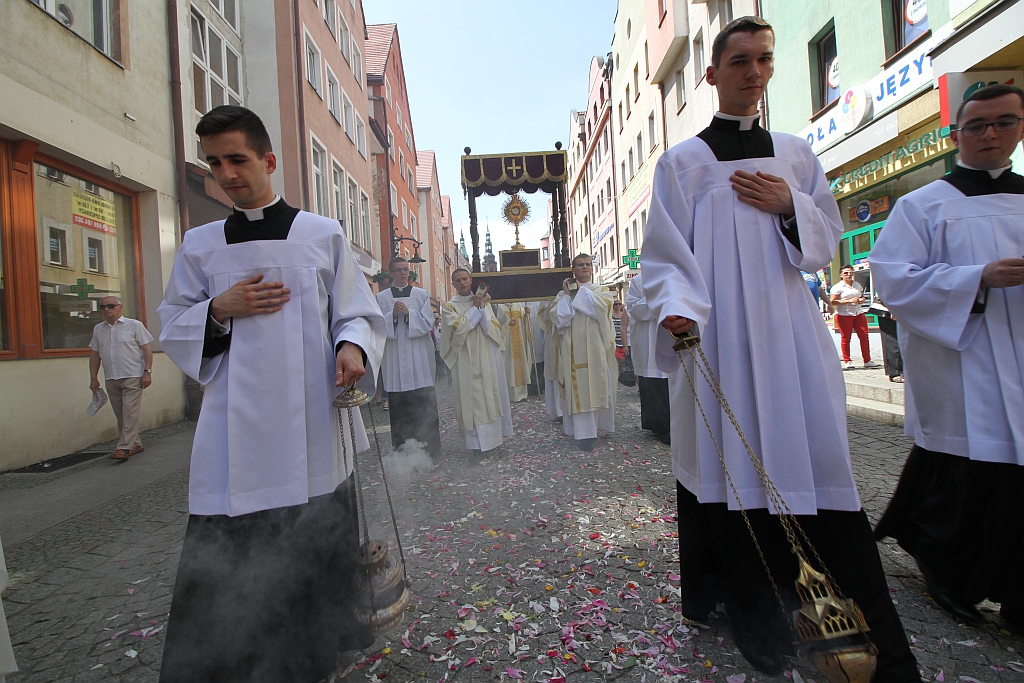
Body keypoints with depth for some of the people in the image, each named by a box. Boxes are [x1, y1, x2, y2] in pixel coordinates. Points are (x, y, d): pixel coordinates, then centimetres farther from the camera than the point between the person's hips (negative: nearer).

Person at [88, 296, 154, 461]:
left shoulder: (134, 325, 0)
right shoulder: (98, 329, 13)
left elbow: (147, 350, -3)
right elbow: (95, 354, 16)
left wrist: (147, 372, -11)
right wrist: (93, 378, 11)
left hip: (132, 377, -5)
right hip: (110, 379, 5)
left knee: (130, 414, -7)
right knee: (121, 415, 9)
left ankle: (124, 448, -7)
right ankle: (135, 444, 18)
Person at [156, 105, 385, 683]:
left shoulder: (325, 235, 5)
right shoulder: (200, 245, 12)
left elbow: (359, 314, 4)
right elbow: (174, 329, 14)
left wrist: (352, 347, -17)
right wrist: (220, 309, -6)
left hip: (314, 428, -1)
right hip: (236, 433, 2)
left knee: (320, 558, 10)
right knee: (222, 565, 2)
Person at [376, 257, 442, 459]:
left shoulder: (422, 295, 9)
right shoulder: (381, 298, 9)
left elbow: (428, 323, 1)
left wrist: (408, 314, -12)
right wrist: (392, 316, -12)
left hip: (419, 359, 0)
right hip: (394, 360, 0)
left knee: (425, 404, -2)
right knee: (398, 406, 2)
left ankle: (430, 449, 6)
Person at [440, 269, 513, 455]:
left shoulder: (484, 301, 12)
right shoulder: (449, 306, 3)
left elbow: (495, 328, 2)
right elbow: (457, 329, -15)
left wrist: (482, 307, -10)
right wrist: (475, 308, -9)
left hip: (488, 359, 4)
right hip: (467, 361, -3)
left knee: (491, 396, 7)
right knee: (472, 399, -3)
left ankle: (493, 435, 18)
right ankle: (477, 441, 4)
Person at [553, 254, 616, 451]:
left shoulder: (601, 291, 12)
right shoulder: (563, 293, 12)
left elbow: (603, 306, -12)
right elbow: (558, 318, -4)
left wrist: (581, 289, -5)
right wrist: (567, 294, -8)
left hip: (595, 347, 1)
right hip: (574, 348, 0)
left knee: (596, 386, 2)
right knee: (578, 387, -5)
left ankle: (593, 426, 18)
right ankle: (584, 432, -3)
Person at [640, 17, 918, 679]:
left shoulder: (796, 153, 18)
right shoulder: (683, 160, 6)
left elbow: (829, 237, 18)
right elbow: (664, 252, -2)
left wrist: (790, 206, -2)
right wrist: (677, 308, -20)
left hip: (788, 324, 4)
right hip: (720, 331, -3)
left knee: (813, 450, 2)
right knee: (734, 458, 0)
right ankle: (755, 610, 18)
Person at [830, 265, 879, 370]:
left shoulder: (857, 285, 16)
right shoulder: (838, 287, -3)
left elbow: (862, 296, 27)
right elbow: (832, 302, -12)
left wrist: (862, 300, 3)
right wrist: (849, 301, -17)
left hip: (859, 313, 6)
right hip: (844, 315, -5)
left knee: (864, 336, 0)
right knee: (846, 338, -2)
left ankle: (867, 360, 8)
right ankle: (847, 361, 6)